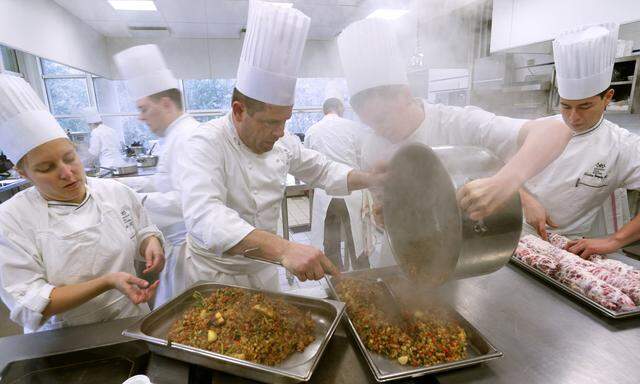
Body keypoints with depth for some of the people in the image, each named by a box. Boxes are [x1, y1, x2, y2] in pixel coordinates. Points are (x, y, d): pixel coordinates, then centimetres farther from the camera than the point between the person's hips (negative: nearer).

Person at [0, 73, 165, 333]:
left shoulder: (117, 192, -2)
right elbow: (30, 306, -12)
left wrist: (152, 243, -12)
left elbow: (143, 233, 11)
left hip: (131, 321, 0)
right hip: (63, 342, 1)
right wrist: (107, 282, -24)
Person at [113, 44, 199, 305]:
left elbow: (184, 200, -27)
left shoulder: (186, 138, -20)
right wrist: (120, 184, 17)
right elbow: (164, 182, 23)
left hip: (184, 243, -10)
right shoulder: (177, 134, 14)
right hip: (177, 238, 10)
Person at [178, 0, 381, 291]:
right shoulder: (207, 144, -27)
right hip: (216, 274, -5)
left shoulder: (283, 141, -7)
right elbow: (203, 216, -42)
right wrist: (282, 248, -54)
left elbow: (323, 171, 6)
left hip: (263, 268, 6)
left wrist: (374, 180, -10)